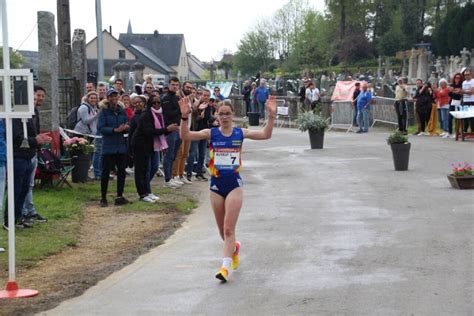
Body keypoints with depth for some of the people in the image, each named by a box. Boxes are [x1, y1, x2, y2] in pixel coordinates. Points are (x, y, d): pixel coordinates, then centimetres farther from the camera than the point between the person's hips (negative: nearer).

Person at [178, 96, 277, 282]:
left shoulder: (240, 133, -1)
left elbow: (265, 135, -10)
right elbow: (185, 136, -15)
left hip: (234, 184, -2)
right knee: (222, 230, 14)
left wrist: (271, 116, -23)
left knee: (229, 228, -10)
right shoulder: (211, 133, -3)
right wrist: (185, 117, -30)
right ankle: (234, 247, 44)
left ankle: (226, 265, -10)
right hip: (216, 185, 2)